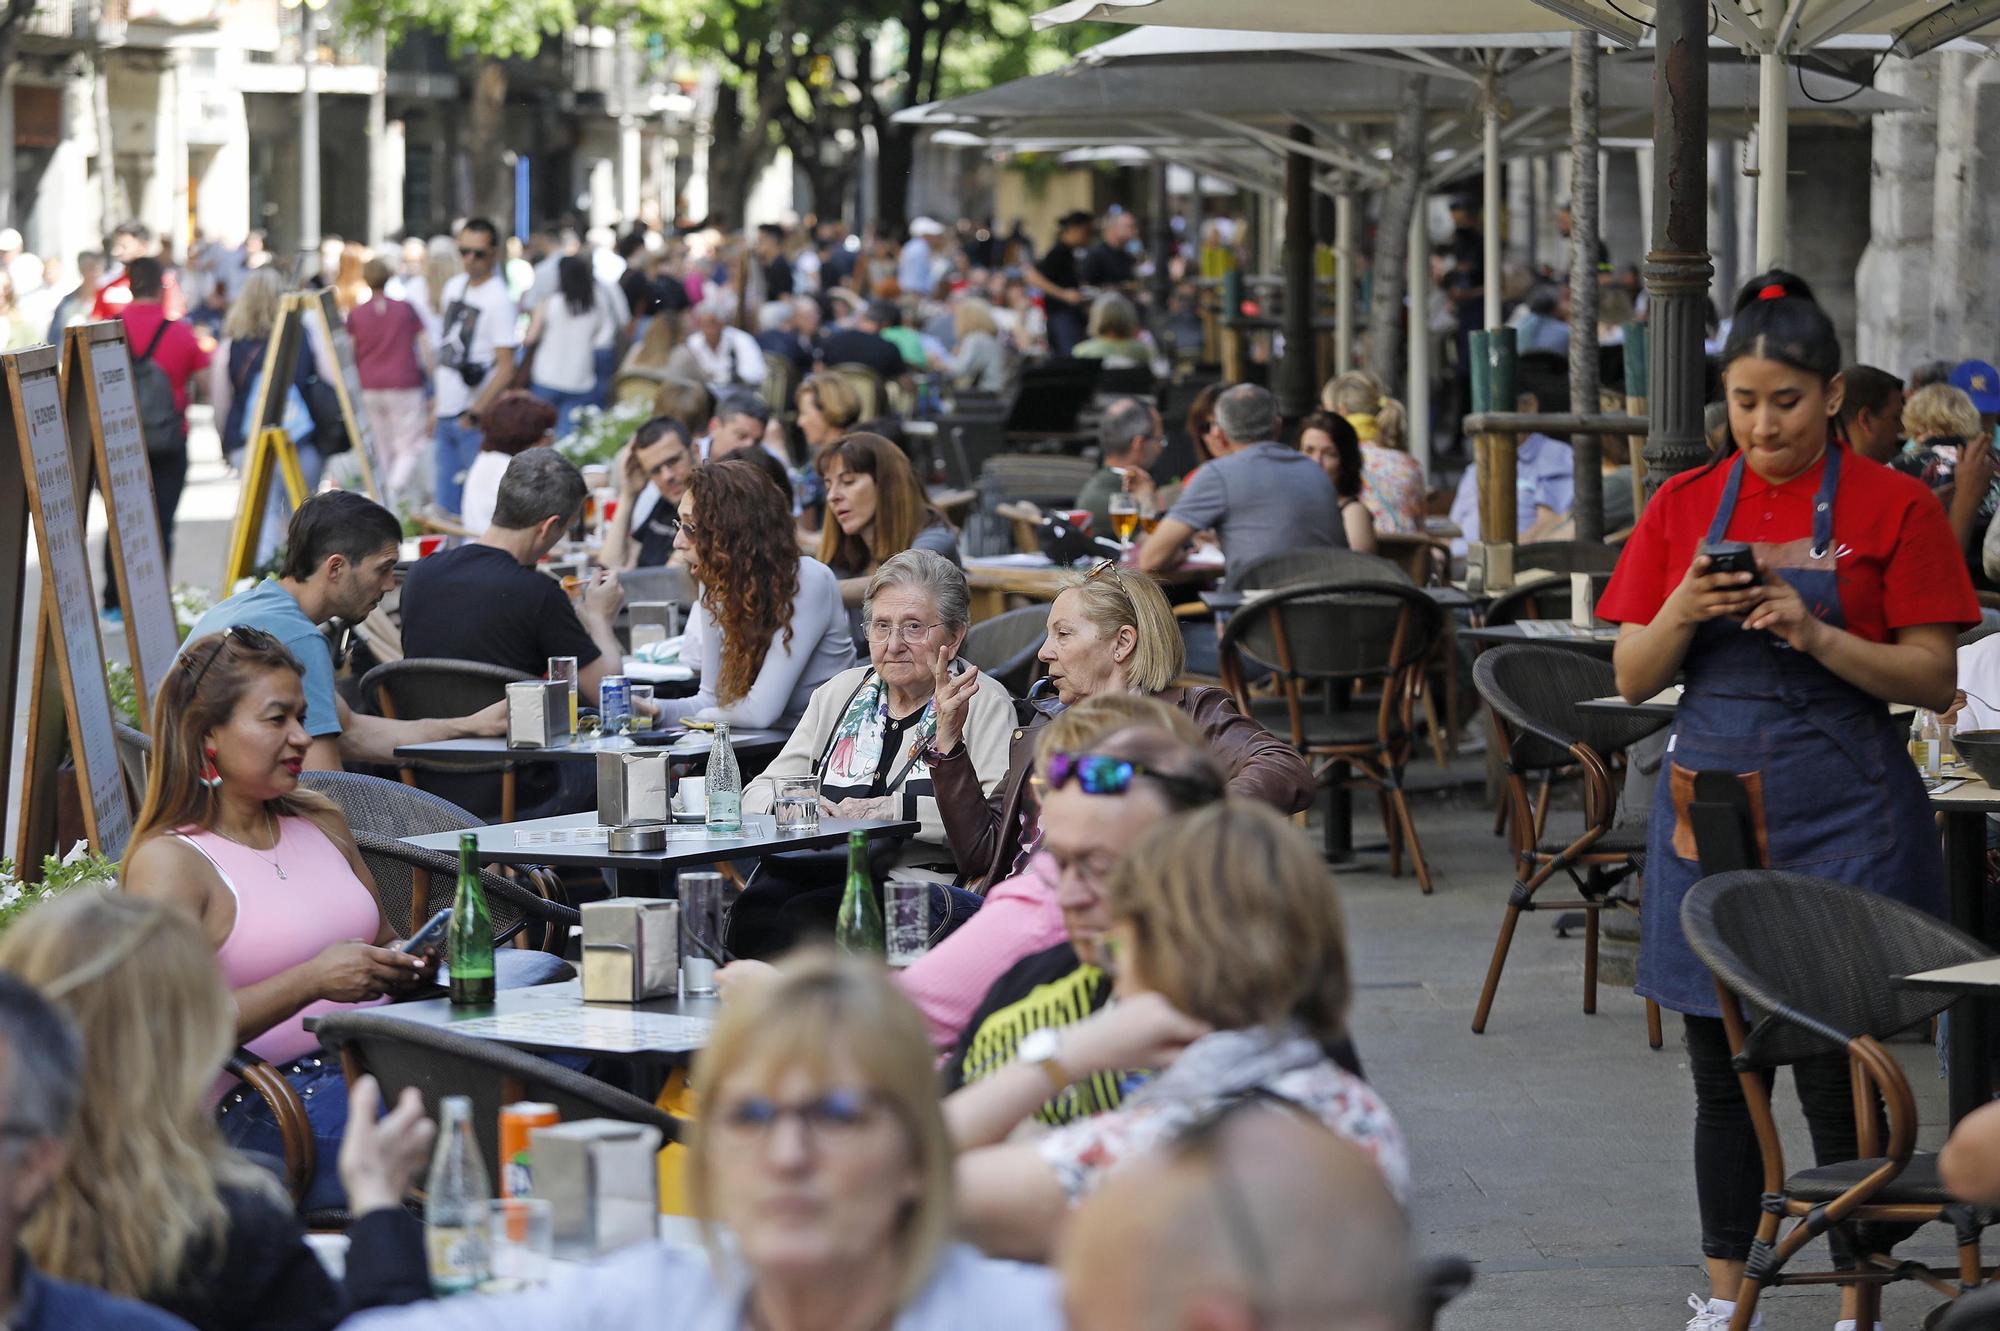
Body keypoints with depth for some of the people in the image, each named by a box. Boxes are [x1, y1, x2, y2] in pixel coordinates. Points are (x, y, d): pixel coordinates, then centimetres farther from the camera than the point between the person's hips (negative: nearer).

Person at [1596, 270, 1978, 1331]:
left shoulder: (1891, 508, -3)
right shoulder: (1684, 507, 8)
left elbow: (1933, 682, -6)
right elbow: (1632, 679, 8)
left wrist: (1818, 636, -19)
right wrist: (1680, 616, -11)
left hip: (1842, 820, -3)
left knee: (1839, 1076, -3)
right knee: (1723, 1072, 8)